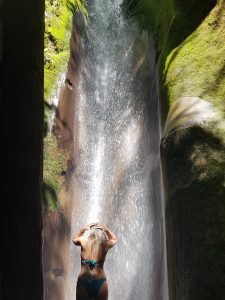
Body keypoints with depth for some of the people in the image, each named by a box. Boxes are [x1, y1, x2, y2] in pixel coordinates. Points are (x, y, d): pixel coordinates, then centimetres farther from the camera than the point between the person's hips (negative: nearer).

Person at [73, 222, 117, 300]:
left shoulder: (83, 241, 1)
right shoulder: (105, 243, 2)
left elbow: (74, 239, 26)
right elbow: (114, 239, 26)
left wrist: (83, 229, 21)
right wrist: (105, 229, 19)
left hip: (83, 282, 0)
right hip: (100, 282, 0)